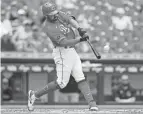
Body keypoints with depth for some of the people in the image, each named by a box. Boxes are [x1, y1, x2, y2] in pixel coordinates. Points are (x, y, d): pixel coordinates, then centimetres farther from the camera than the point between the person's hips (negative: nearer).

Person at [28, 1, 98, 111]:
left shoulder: (59, 14, 3)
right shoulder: (49, 28, -20)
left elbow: (70, 20, -9)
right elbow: (64, 42, -26)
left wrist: (80, 29, -27)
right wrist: (80, 39, -32)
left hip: (72, 51, 8)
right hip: (62, 52, -8)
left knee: (80, 78, 2)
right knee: (62, 83, -5)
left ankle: (91, 103, -2)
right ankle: (35, 95, 8)